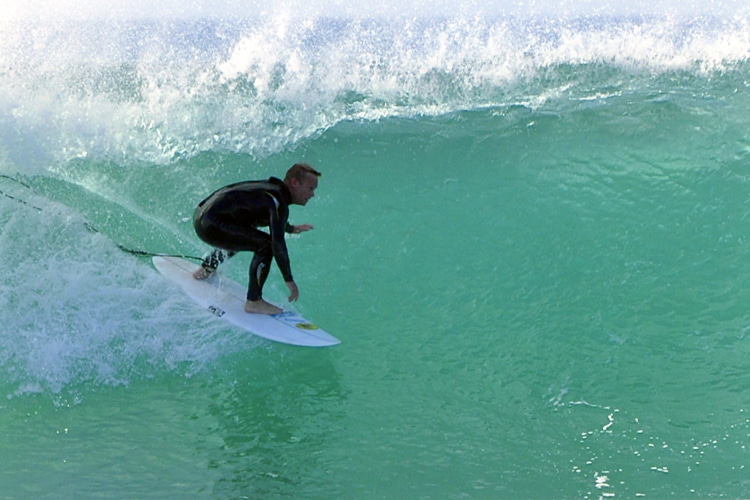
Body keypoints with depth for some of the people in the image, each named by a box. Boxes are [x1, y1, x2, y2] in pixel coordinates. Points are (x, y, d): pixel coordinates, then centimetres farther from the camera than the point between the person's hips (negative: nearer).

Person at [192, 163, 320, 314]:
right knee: (266, 244, -19)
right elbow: (277, 244, -24)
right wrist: (289, 280, -21)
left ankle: (205, 269, 55)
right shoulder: (279, 204, -17)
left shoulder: (272, 187, 11)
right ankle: (254, 302, -13)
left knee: (241, 237, 38)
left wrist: (291, 228, 48)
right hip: (210, 226, -11)